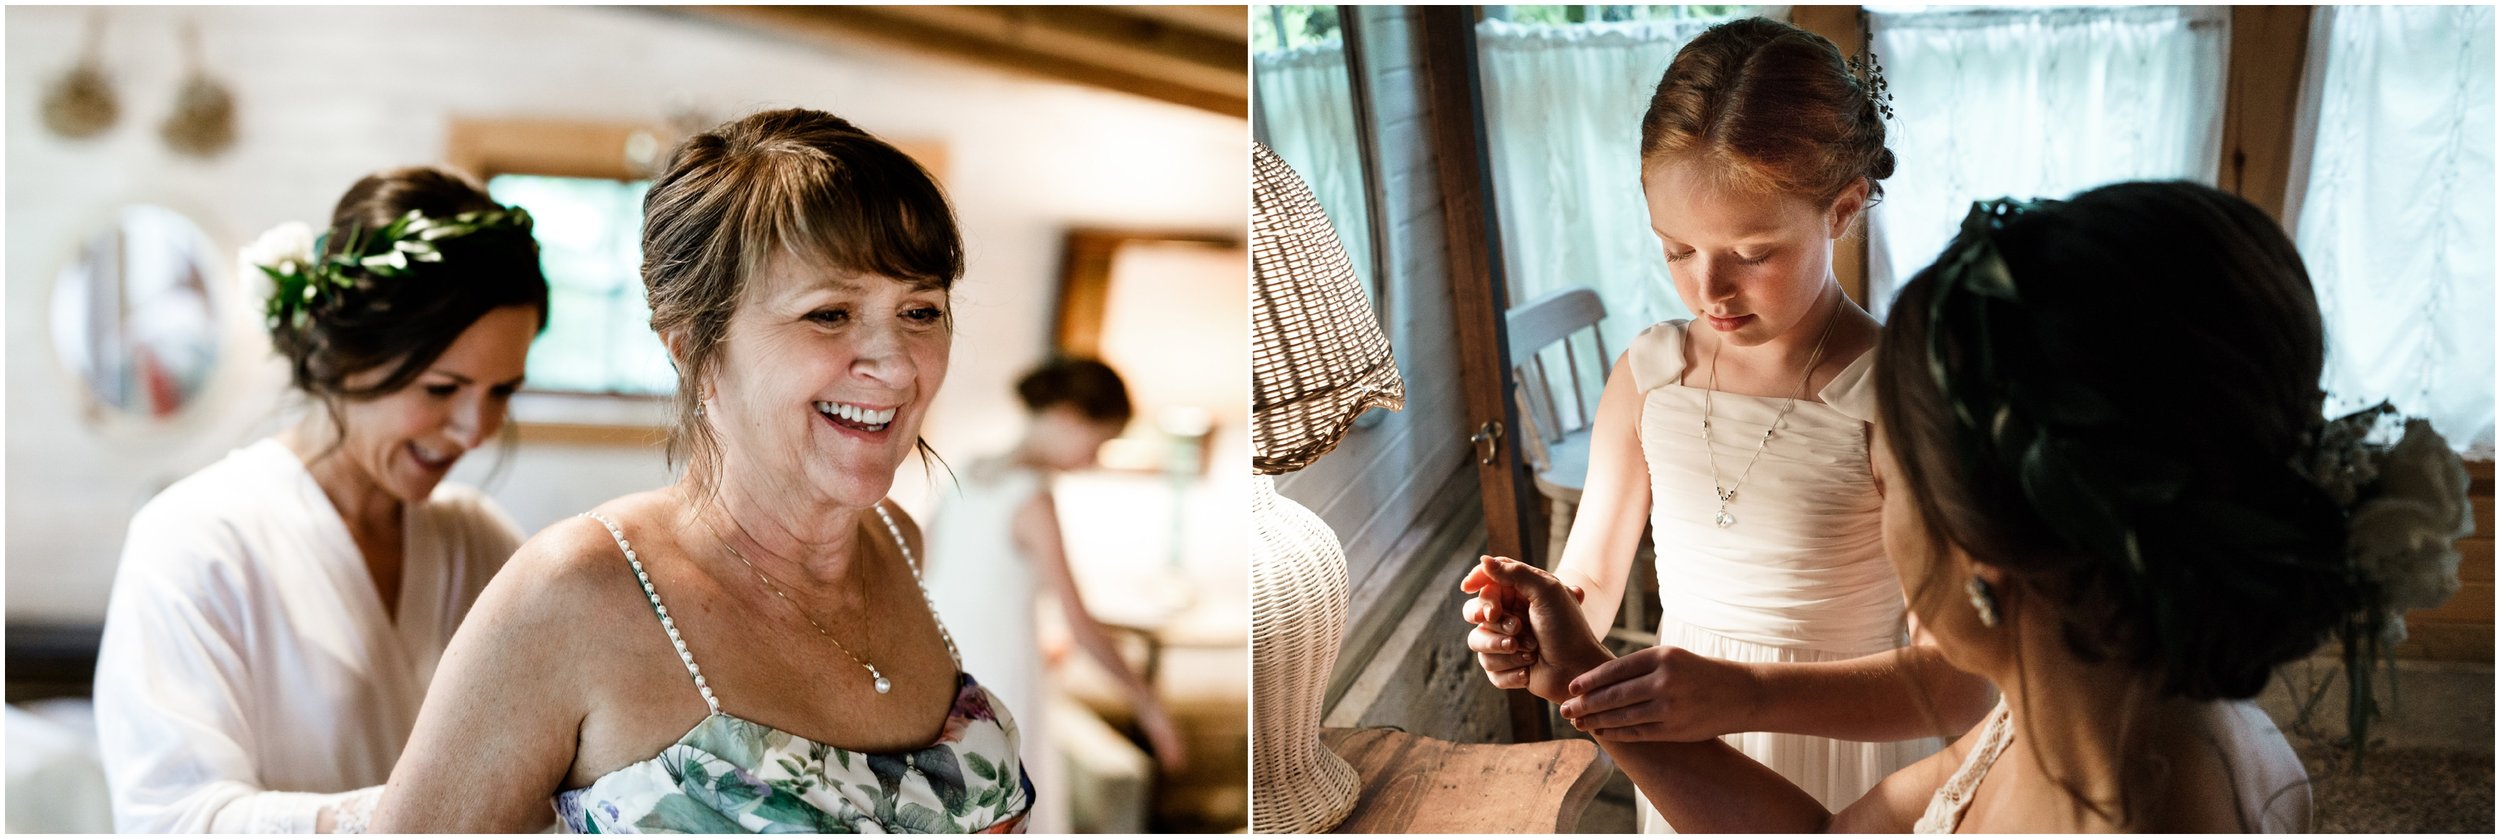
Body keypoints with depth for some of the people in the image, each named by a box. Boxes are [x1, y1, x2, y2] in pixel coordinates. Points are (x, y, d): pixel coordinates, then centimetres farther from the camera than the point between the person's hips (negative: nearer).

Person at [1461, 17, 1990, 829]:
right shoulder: (1647, 375, -6)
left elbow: (1959, 679, -27)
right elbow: (1591, 579, 1)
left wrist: (1746, 693, -41)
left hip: (1844, 775, -4)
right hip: (1686, 770, 4)